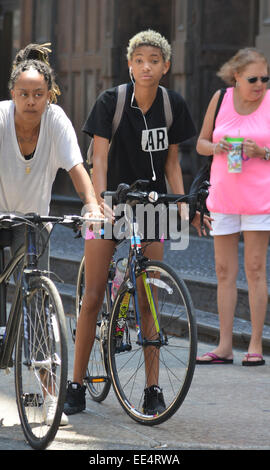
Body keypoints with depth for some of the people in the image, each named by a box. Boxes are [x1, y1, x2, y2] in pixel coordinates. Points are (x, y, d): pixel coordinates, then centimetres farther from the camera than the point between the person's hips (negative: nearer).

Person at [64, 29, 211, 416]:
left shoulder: (173, 105, -4)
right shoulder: (111, 101, -13)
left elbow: (171, 162, 4)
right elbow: (99, 159, -17)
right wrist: (100, 202, -30)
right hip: (111, 202, -2)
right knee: (93, 297, -5)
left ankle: (152, 387, 6)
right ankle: (77, 385, 2)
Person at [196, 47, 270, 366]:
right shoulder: (221, 99, 5)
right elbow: (201, 143, 12)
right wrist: (215, 147, -9)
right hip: (223, 193, 3)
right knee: (224, 271, 5)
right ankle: (224, 346, 9)